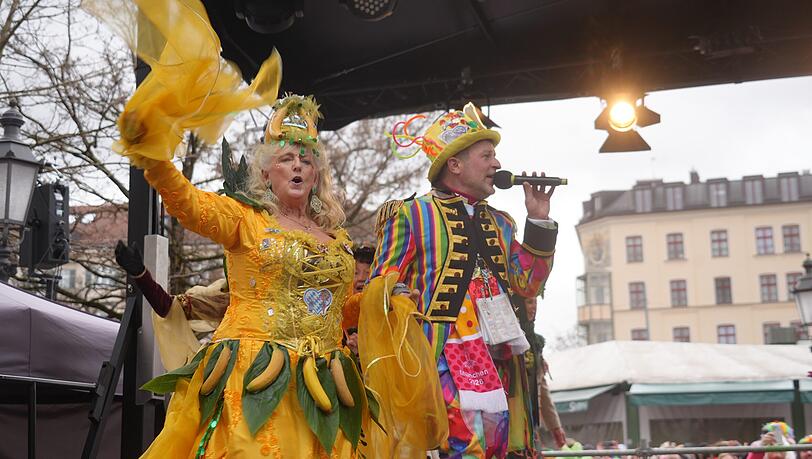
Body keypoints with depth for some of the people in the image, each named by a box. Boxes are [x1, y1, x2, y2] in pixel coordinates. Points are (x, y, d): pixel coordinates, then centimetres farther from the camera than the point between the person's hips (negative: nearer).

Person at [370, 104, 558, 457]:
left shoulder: (500, 224, 23)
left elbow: (527, 285, 15)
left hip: (499, 359, 7)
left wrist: (538, 222, 10)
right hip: (443, 356, -7)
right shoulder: (411, 216, 4)